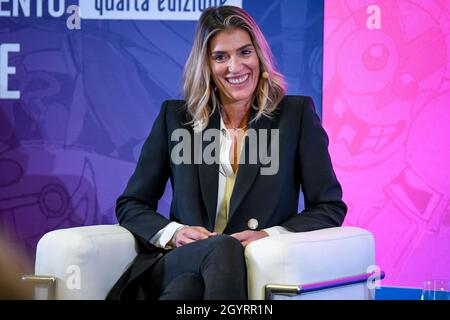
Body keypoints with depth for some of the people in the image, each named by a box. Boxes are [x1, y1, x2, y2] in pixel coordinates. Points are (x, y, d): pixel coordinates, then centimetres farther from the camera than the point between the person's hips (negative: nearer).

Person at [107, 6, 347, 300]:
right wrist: (172, 233, -8)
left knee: (187, 287, -40)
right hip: (179, 264, 2)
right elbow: (130, 205, 15)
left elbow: (330, 208, 6)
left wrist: (270, 236, -13)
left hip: (259, 269, -1)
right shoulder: (175, 117, 13)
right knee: (222, 247, -38)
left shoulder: (297, 114, 9)